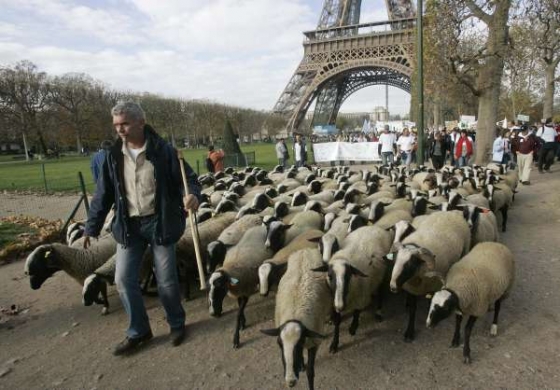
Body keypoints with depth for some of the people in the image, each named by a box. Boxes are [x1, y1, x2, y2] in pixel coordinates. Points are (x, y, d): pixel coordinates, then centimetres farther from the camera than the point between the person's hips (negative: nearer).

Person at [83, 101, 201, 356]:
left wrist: (192, 195, -30)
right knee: (124, 279, 5)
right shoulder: (114, 156, 2)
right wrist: (92, 227, 9)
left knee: (166, 280, 6)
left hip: (159, 222, -4)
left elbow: (188, 178, -7)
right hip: (128, 225, 4)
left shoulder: (163, 151, -10)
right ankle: (138, 331, 25)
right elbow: (103, 194, 8)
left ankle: (176, 323, 31)